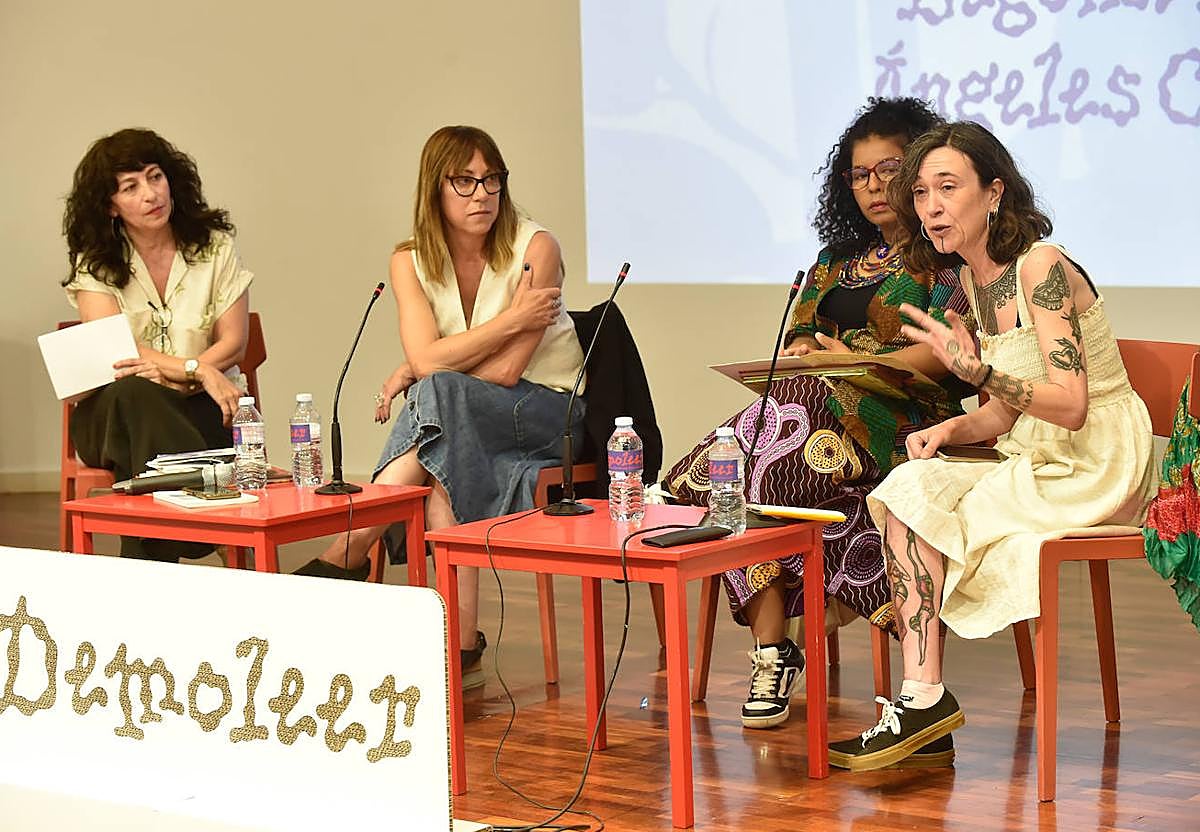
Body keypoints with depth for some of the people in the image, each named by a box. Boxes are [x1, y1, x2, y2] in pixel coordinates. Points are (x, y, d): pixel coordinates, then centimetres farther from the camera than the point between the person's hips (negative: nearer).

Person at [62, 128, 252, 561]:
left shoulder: (214, 246, 5)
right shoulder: (95, 263, 3)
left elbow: (233, 343, 0)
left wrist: (165, 372, -19)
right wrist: (199, 370, -26)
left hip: (200, 406, 0)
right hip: (116, 413, 0)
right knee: (132, 396, -37)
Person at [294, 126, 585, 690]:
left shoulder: (534, 249, -13)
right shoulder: (412, 261, -1)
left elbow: (505, 372, -18)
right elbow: (426, 357, -16)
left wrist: (415, 375, -13)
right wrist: (513, 319, -19)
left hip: (549, 411, -4)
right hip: (464, 429, 4)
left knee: (437, 395, -34)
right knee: (439, 477, -34)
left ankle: (343, 558, -32)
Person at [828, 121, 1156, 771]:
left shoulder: (1042, 267, -16)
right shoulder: (972, 280, 10)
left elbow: (1070, 406, -24)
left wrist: (976, 370, -35)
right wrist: (949, 430, -4)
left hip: (1095, 472, -8)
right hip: (1038, 463, 8)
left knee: (913, 498, -18)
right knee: (903, 490, -12)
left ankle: (924, 700, -11)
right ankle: (921, 700, -18)